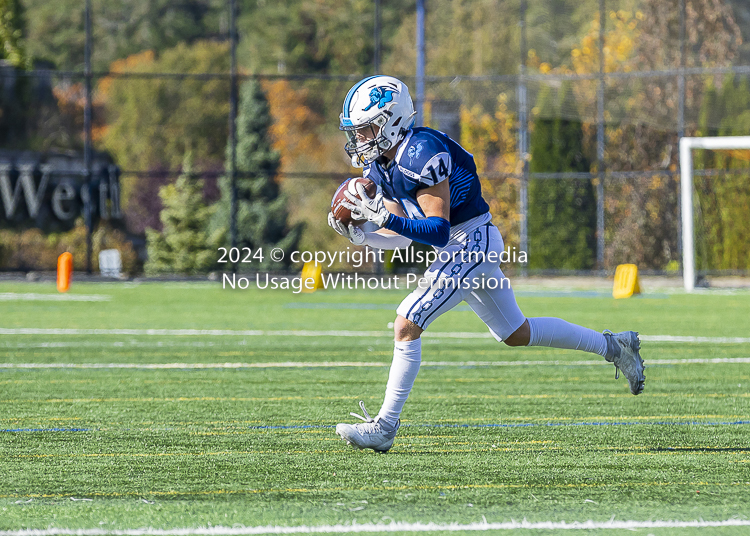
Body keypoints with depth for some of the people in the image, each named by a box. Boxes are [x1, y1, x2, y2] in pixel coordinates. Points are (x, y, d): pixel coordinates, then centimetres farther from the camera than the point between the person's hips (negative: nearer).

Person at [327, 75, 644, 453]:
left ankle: (385, 426, -12)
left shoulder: (421, 155, -24)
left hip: (471, 243, -10)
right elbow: (400, 236, 11)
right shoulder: (380, 164, 5)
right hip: (456, 250, 10)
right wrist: (358, 235, -6)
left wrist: (385, 218, -36)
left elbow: (438, 231, -27)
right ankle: (613, 346, 33)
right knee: (515, 333, 20)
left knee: (407, 324, -17)